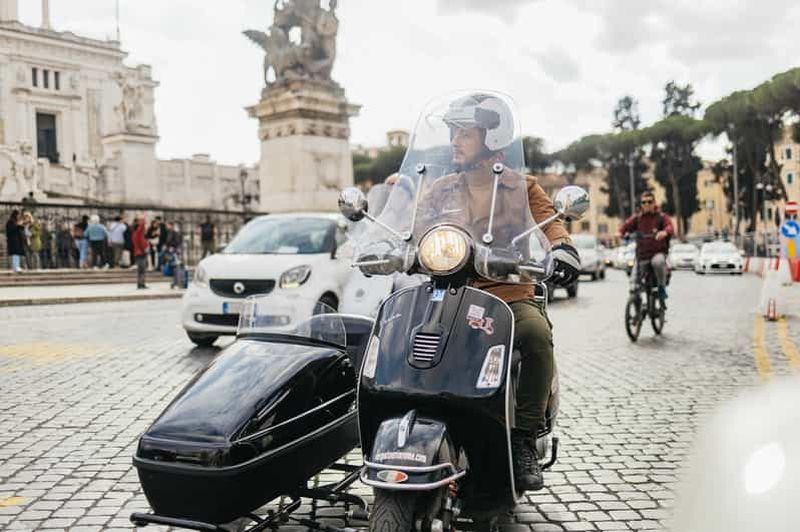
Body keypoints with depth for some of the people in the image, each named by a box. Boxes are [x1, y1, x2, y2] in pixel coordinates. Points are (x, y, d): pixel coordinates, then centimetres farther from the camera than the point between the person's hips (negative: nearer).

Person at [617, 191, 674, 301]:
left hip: (658, 252, -3)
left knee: (658, 262, -37)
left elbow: (670, 227, -15)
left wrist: (664, 232, -39)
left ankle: (662, 286, -16)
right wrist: (620, 232, -26)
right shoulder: (637, 218, 10)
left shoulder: (661, 217, 2)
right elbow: (627, 225, -2)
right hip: (642, 254, 3)